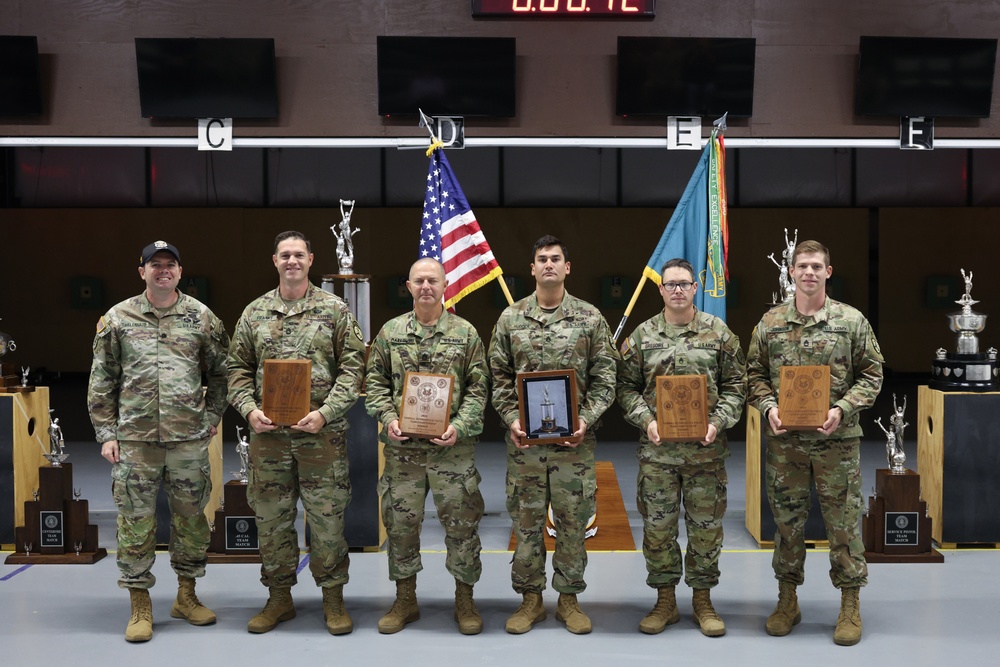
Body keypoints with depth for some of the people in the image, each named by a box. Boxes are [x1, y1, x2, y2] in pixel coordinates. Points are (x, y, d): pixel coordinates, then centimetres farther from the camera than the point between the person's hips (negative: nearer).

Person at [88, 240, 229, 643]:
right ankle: (140, 606, 12)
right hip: (135, 438, -1)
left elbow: (220, 372, 12)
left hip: (189, 437, 1)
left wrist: (212, 416, 5)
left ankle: (187, 596, 24)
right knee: (136, 521, 2)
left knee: (191, 518, 9)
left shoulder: (201, 318, 6)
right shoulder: (118, 319, 4)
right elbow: (101, 382, 5)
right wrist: (106, 434, 0)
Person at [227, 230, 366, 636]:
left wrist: (326, 411, -14)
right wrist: (249, 409, -6)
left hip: (322, 433, -2)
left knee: (327, 518, 2)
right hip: (268, 432, 3)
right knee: (271, 518, 8)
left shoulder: (335, 310, 1)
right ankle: (279, 598, 22)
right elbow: (238, 368, 10)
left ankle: (333, 598, 16)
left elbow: (352, 367, -3)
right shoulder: (254, 313, 8)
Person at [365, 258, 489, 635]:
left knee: (461, 522, 3)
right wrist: (388, 419, -7)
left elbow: (478, 388, 1)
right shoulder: (390, 332, 7)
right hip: (402, 446, 2)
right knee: (400, 522, 7)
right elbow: (375, 382, 9)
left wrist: (459, 426, -12)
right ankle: (405, 600, 22)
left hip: (453, 447, -2)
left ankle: (465, 600, 18)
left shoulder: (466, 333, 2)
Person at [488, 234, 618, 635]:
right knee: (526, 520, 7)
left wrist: (586, 421, -11)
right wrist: (511, 419, -8)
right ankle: (530, 598, 19)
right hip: (525, 438, 1)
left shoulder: (590, 318, 2)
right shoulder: (511, 318, 4)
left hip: (575, 439, 0)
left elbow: (604, 378, 1)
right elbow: (499, 377, 5)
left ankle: (569, 598, 19)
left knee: (573, 520, 6)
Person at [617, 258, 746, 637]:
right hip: (657, 449, 1)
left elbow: (735, 385, 3)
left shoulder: (719, 333, 2)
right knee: (657, 525, 6)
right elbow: (627, 387, 6)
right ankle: (665, 601, 19)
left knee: (705, 525, 6)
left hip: (706, 449, 0)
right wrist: (646, 420, -9)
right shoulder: (642, 336, 4)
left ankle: (703, 599, 21)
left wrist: (718, 422, -10)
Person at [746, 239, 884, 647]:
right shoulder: (770, 322, 4)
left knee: (843, 521, 3)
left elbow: (871, 375, 1)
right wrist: (768, 407, -9)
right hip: (784, 440, 2)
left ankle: (850, 606, 16)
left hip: (837, 439, -2)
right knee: (787, 520, 9)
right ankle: (787, 601, 23)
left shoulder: (852, 321, -1)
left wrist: (842, 408, -13)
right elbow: (755, 374, 8)